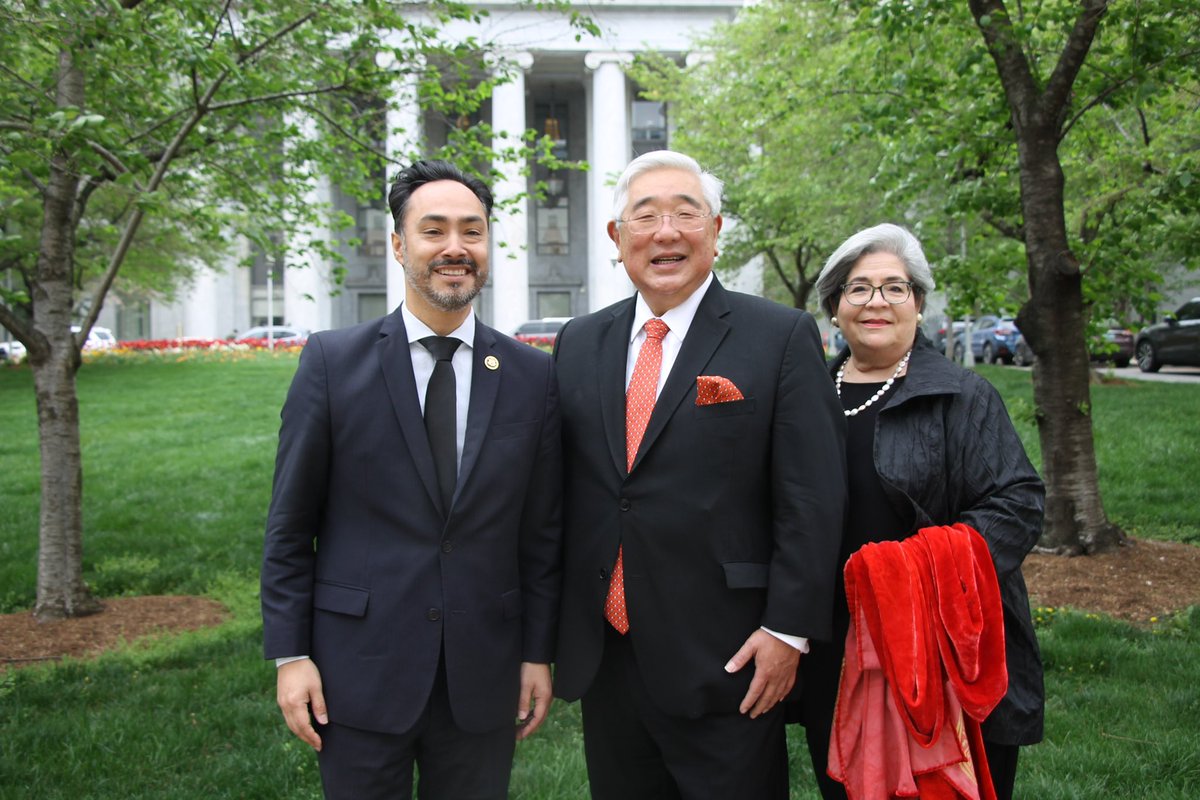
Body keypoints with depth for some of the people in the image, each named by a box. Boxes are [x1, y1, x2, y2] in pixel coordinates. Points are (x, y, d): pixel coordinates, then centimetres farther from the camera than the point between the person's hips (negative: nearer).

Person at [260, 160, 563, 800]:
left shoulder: (533, 375, 1)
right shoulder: (332, 361, -4)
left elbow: (542, 531, 4)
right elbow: (290, 525, -2)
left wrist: (538, 653, 5)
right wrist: (290, 655, -4)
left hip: (482, 675, 2)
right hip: (360, 670, -1)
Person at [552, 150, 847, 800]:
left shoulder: (782, 338, -5)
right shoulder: (577, 344, 8)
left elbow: (812, 497, -8)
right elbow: (559, 493, 11)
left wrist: (788, 629, -11)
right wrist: (552, 632, 10)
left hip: (725, 663, -4)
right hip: (601, 658, 4)